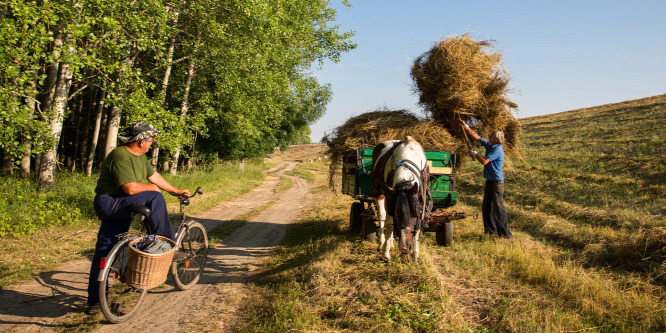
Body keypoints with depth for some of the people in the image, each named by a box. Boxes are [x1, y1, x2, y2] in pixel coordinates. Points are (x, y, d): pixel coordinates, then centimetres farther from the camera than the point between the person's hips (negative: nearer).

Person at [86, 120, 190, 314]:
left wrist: (177, 191, 23)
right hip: (110, 203, -10)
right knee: (155, 198, -23)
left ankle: (94, 302, 19)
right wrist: (151, 187, -9)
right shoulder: (120, 156, -20)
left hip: (120, 207, 10)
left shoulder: (139, 156, 12)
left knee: (104, 251, 12)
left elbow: (153, 176, 20)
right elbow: (131, 188, -27)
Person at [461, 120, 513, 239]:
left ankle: (505, 233, -3)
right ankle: (490, 229, 25)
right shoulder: (489, 145, 10)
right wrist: (466, 127, 20)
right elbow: (476, 137, 19)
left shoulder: (497, 149, -17)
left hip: (497, 182, -10)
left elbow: (484, 161, -22)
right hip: (490, 181, 10)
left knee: (498, 207, -8)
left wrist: (475, 154, -6)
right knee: (486, 206, 14)